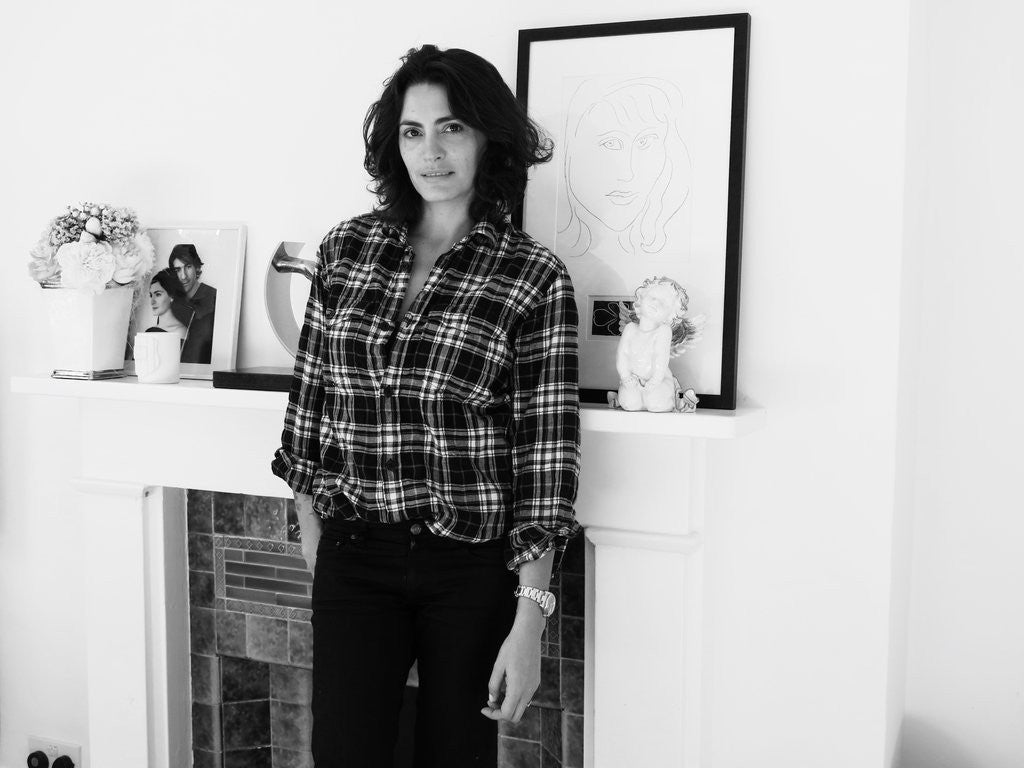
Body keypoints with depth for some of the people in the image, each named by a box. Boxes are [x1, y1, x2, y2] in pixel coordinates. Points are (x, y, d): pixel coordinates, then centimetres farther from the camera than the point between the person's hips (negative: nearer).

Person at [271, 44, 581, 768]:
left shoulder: (535, 278, -8)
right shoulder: (347, 248, 3)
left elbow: (547, 457, -10)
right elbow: (310, 395, 11)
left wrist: (530, 621, -14)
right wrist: (311, 525, 12)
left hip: (475, 568, -2)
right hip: (354, 559, 2)